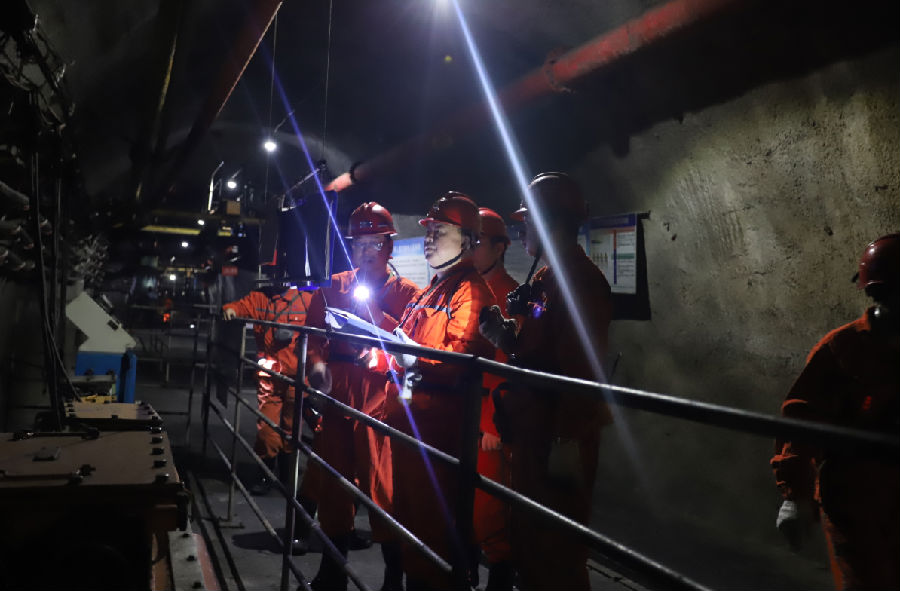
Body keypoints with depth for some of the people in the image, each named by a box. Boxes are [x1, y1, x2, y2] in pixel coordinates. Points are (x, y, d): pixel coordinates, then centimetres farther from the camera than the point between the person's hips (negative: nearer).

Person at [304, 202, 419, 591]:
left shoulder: (408, 293, 4)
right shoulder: (333, 287, 13)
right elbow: (312, 333, 8)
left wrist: (375, 313, -16)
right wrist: (318, 363, -11)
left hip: (381, 397, -4)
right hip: (335, 395, 4)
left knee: (383, 484, -4)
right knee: (333, 476, 12)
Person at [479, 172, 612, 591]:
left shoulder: (580, 280, -17)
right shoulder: (544, 280, 15)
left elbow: (581, 370, -24)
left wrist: (568, 441, -24)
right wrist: (503, 337, 3)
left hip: (558, 438, -10)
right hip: (530, 432, 10)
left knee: (555, 550, 1)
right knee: (528, 539, 20)